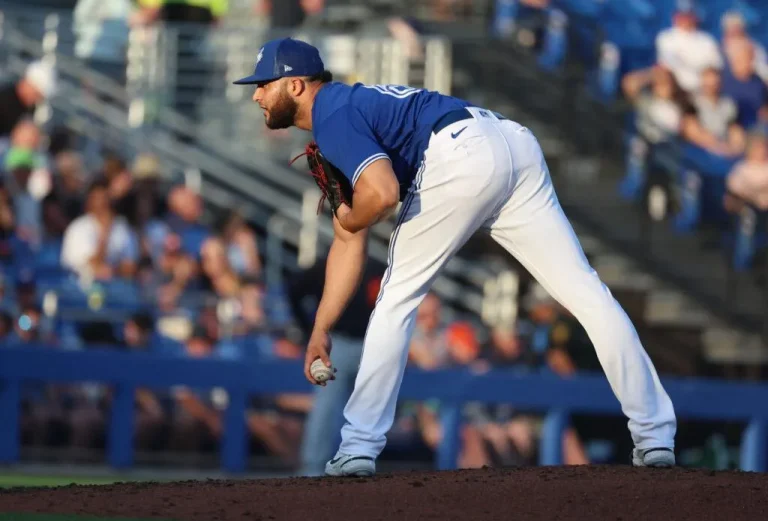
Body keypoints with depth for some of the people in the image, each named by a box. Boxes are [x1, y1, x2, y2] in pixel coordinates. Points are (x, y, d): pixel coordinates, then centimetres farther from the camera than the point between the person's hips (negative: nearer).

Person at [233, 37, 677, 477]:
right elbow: (350, 243, 33)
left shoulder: (333, 116, 3)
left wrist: (350, 220, 7)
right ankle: (656, 437, 2)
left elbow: (383, 193, -17)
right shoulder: (349, 108, 32)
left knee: (397, 300, 7)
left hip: (462, 155, -9)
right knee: (587, 293, 4)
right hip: (518, 146, 9)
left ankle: (359, 446, 8)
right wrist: (321, 329, 32)